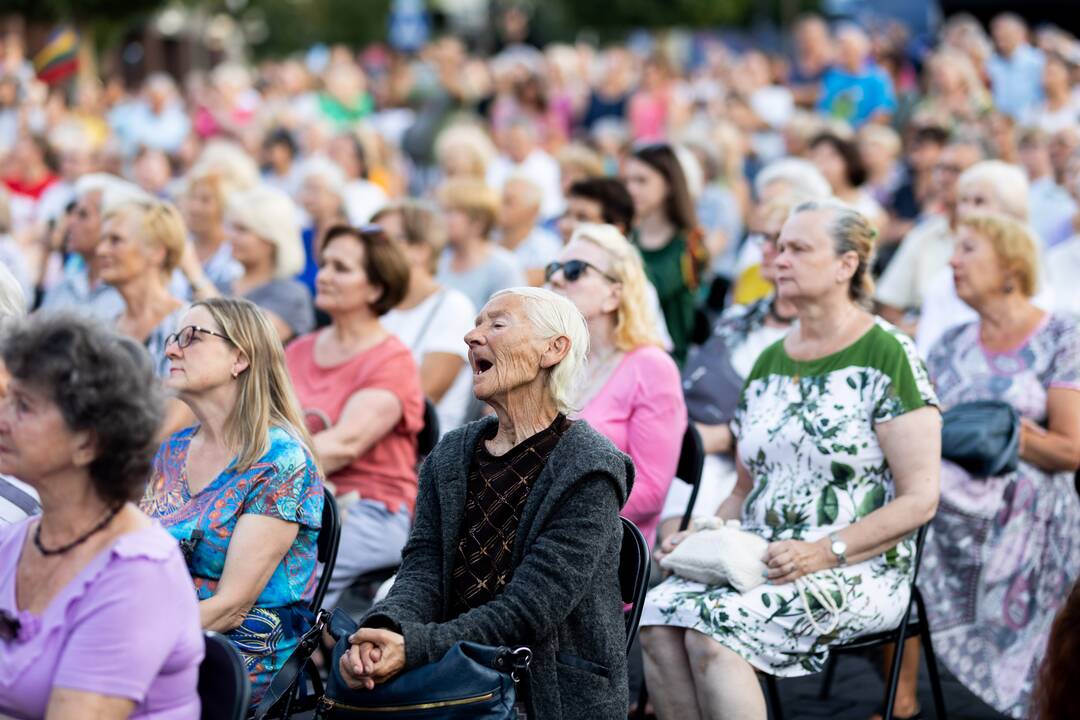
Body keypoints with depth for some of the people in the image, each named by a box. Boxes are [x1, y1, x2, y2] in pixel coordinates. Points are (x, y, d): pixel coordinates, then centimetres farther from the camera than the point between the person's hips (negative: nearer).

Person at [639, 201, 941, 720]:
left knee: (712, 627, -30)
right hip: (755, 559, 6)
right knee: (659, 616, -24)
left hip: (860, 571, -6)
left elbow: (920, 499, -9)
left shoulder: (887, 356, -3)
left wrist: (824, 552, -19)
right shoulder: (769, 362, 17)